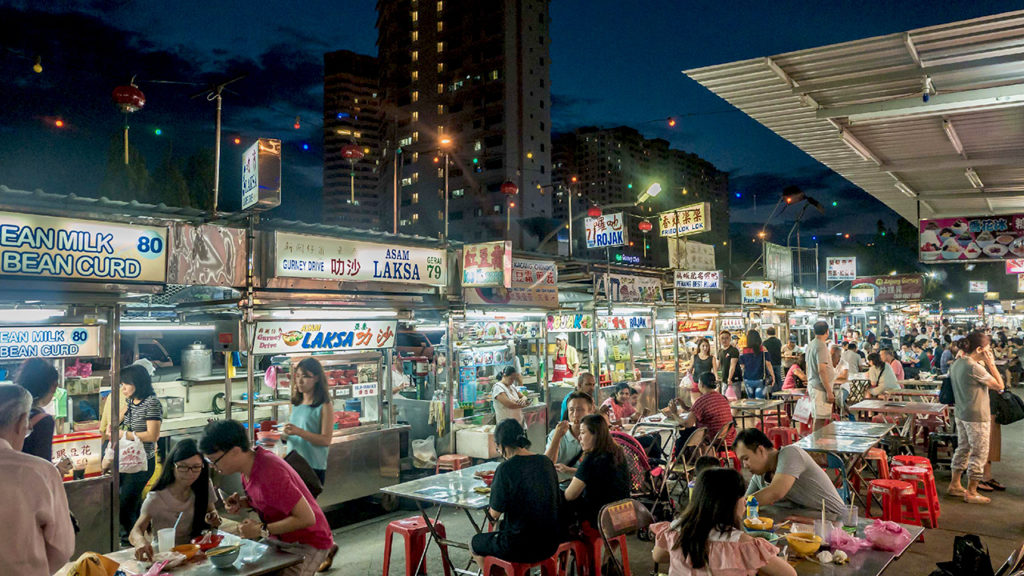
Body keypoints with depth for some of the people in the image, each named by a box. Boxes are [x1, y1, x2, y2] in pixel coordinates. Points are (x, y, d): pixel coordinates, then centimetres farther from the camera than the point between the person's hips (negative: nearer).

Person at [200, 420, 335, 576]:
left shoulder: (270, 472, -28)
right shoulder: (248, 462, -2)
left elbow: (306, 518, -27)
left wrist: (261, 530, -21)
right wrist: (242, 502, -4)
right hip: (281, 539, 8)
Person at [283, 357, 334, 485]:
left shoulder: (325, 406, -9)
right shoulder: (296, 404, 12)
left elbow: (326, 440, -14)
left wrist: (299, 432, -24)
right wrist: (284, 434, -2)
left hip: (314, 467, -6)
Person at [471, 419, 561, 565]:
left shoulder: (506, 468, -18)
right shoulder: (545, 461, 0)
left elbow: (494, 514, -15)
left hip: (523, 548, -6)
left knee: (474, 543, 19)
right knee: (502, 526, 33)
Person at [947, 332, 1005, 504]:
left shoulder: (956, 364, 5)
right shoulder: (975, 367, -23)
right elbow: (999, 386, -15)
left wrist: (986, 364, 9)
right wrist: (991, 363, -11)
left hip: (960, 414, 9)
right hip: (976, 416, -9)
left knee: (963, 449, 19)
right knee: (979, 454, 3)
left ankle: (955, 485, 28)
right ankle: (971, 493, 11)